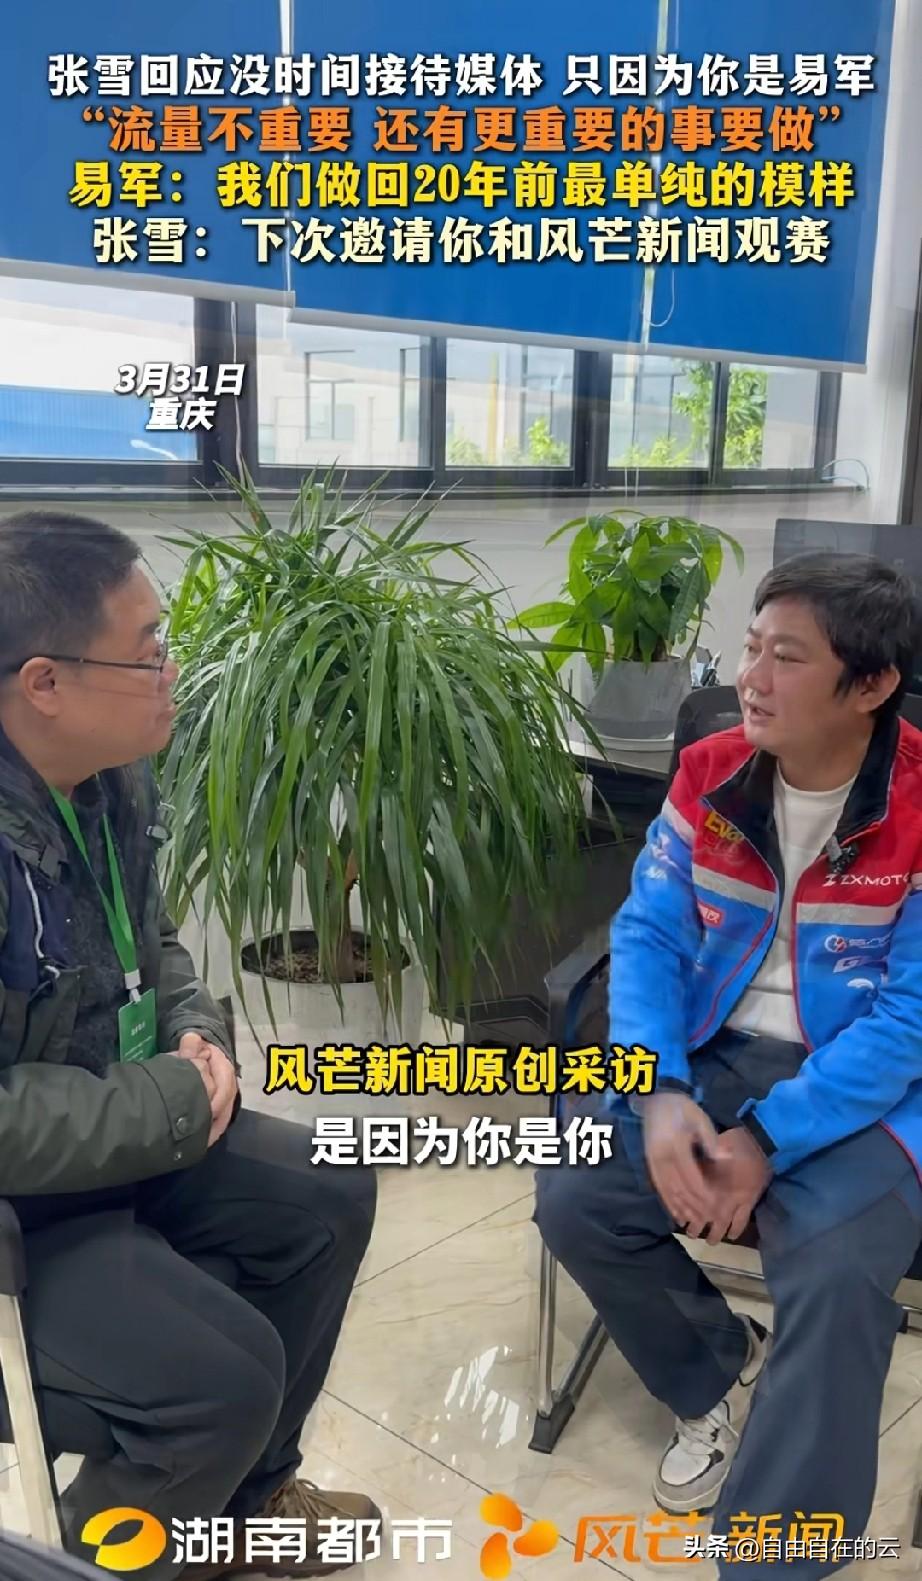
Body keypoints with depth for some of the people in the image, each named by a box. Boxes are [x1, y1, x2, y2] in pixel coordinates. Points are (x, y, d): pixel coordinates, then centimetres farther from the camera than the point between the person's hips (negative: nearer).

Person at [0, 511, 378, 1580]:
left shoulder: (110, 775, -2)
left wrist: (193, 1031, -4)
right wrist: (172, 1104, -21)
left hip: (120, 1131, 9)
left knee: (328, 1202, 10)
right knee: (225, 1374, -20)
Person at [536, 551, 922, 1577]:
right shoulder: (710, 775, -3)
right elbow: (647, 935, -2)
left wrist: (767, 1143, -24)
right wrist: (660, 1094, -19)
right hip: (716, 1054, 5)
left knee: (837, 1280, -28)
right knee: (573, 1201, -10)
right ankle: (722, 1372, 18)